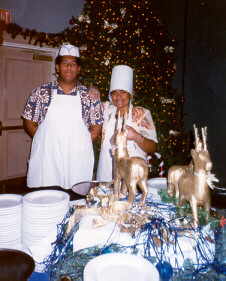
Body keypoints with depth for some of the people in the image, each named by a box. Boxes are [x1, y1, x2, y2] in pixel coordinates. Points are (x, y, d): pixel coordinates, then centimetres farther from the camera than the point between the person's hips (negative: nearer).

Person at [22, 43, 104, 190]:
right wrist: (46, 142, -2)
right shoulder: (41, 92, 6)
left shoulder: (90, 96, 6)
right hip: (46, 163, 0)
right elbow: (29, 122, 7)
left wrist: (80, 145, -2)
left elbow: (97, 127, 8)